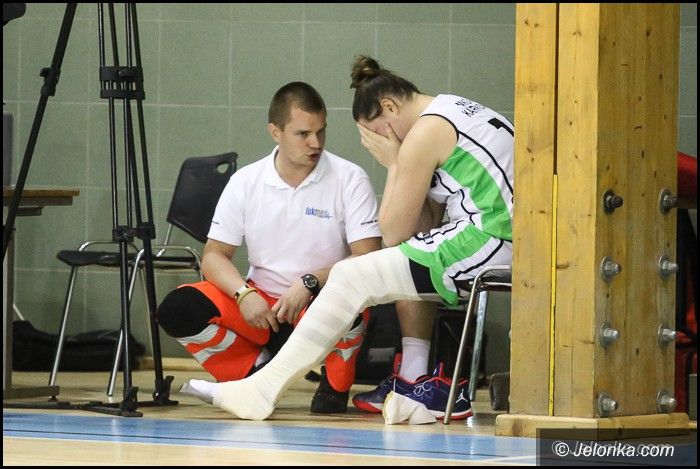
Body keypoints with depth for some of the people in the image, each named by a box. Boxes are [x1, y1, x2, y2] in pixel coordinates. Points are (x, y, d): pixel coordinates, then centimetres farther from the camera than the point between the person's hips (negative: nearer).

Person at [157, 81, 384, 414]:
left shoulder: (349, 179, -7)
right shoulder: (246, 182, 1)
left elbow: (368, 259, -13)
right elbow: (214, 256, 2)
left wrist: (310, 284, -26)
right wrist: (244, 294, -18)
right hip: (260, 306, 3)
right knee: (177, 310, -21)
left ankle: (336, 385, -5)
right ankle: (257, 372, 3)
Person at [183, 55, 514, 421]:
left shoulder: (426, 132, -6)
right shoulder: (461, 109, 24)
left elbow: (393, 233, -1)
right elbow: (425, 221, 22)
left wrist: (394, 164, 8)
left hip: (486, 243, -10)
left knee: (353, 278, -4)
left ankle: (262, 390, -1)